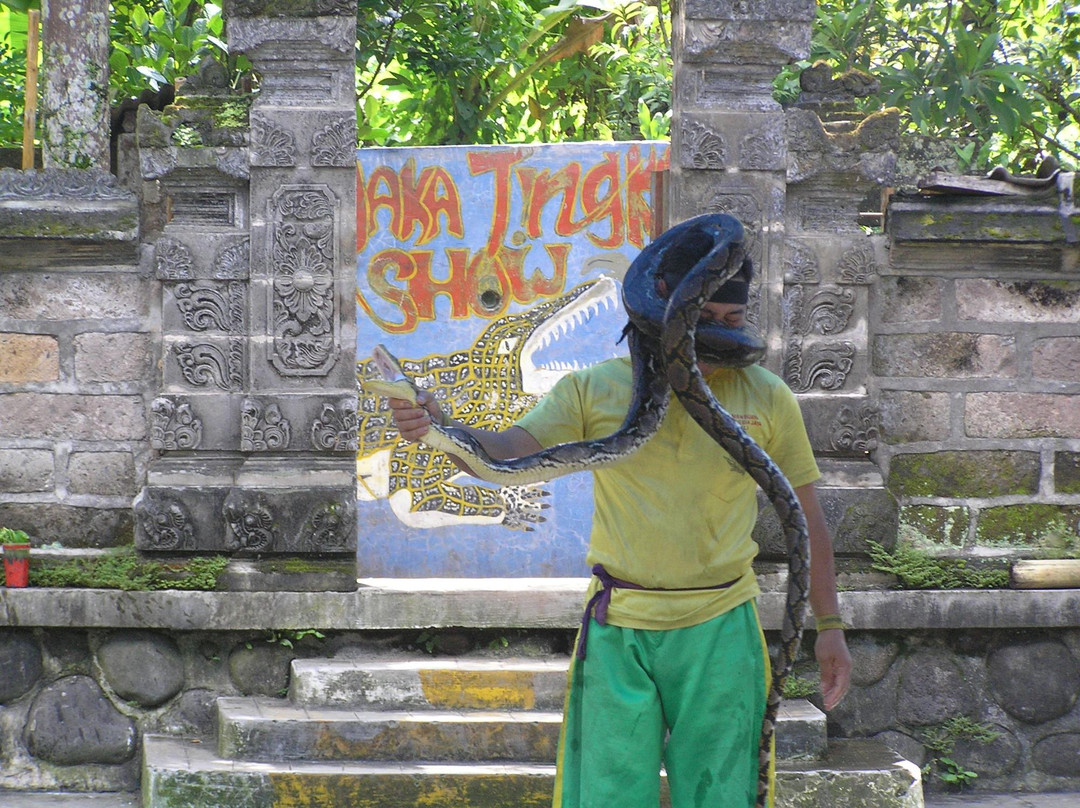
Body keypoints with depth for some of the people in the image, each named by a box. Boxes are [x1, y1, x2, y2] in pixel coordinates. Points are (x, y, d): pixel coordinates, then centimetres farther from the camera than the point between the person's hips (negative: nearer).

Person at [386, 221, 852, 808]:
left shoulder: (766, 399, 3)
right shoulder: (596, 390, 0)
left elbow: (805, 517, 9)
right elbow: (507, 452, -10)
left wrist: (829, 625, 9)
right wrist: (440, 428, -31)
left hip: (720, 632, 0)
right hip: (617, 632, 0)